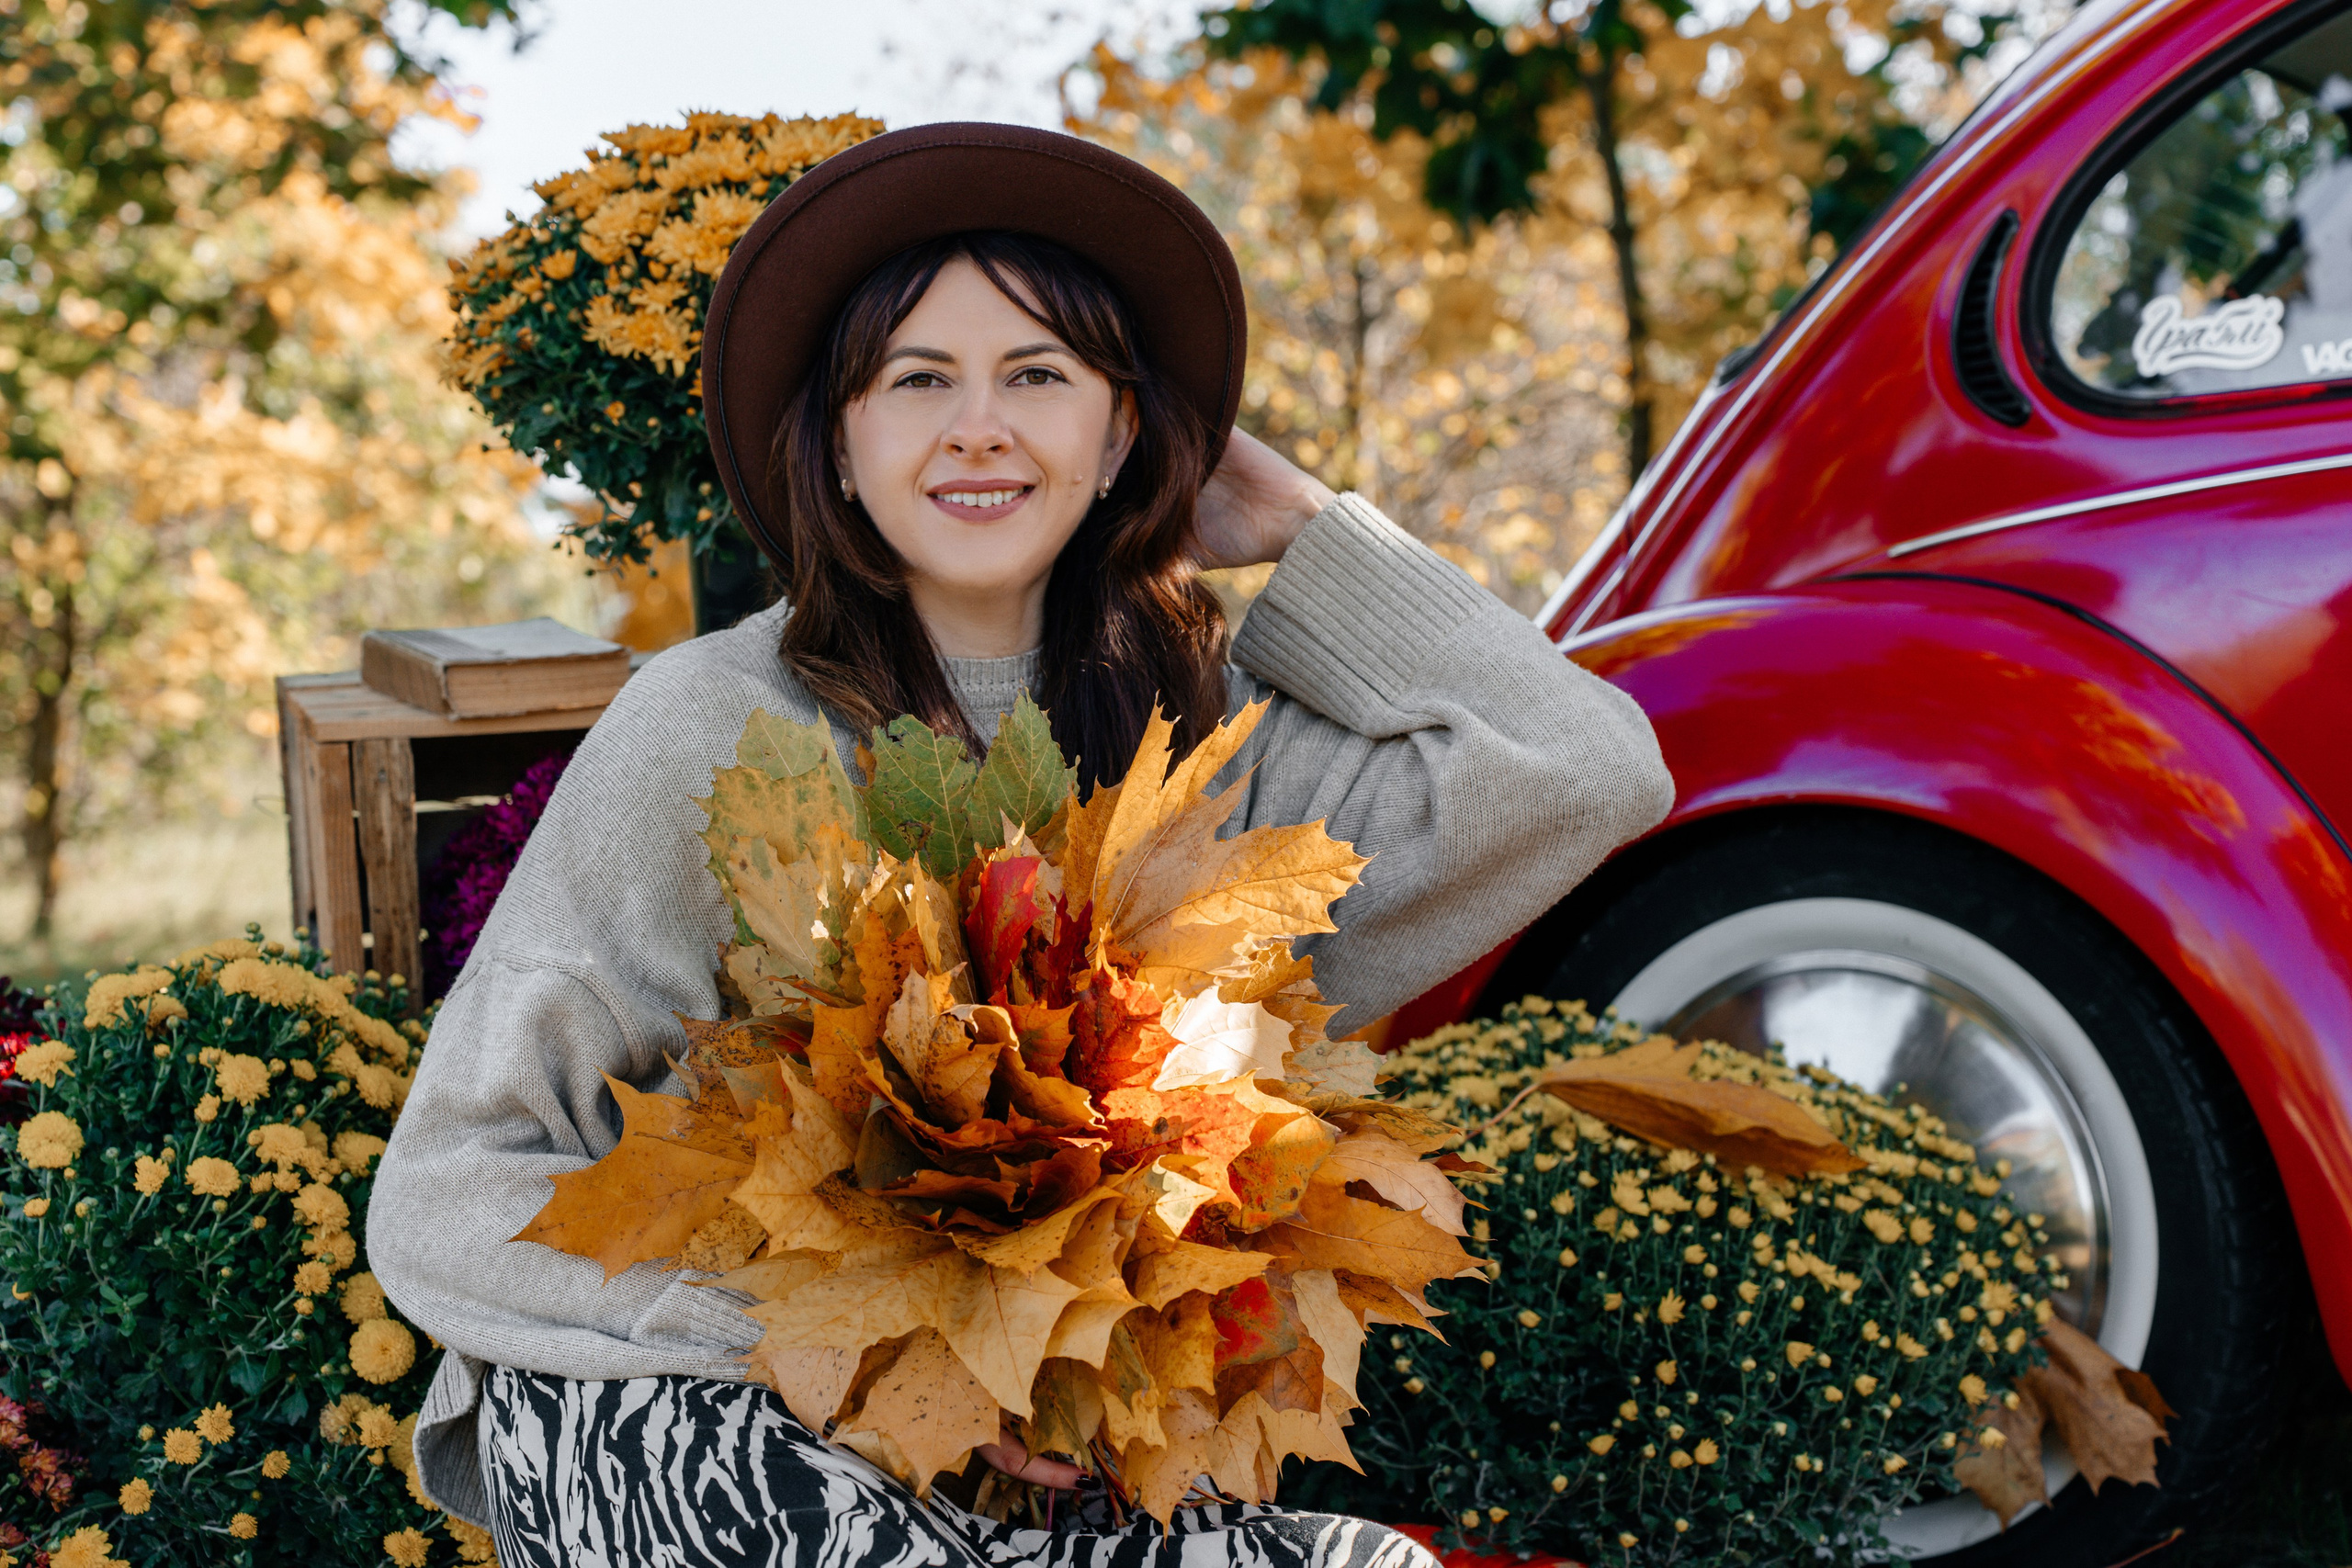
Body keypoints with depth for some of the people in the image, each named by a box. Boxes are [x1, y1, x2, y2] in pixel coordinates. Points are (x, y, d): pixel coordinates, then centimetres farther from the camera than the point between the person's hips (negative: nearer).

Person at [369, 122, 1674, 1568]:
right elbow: (449, 1201, -10)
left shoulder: (1189, 728, 0)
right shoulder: (712, 726, -10)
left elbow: (1591, 775, -10)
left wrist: (1301, 530, -1)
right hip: (647, 1416, -3)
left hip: (1035, 1441, 4)